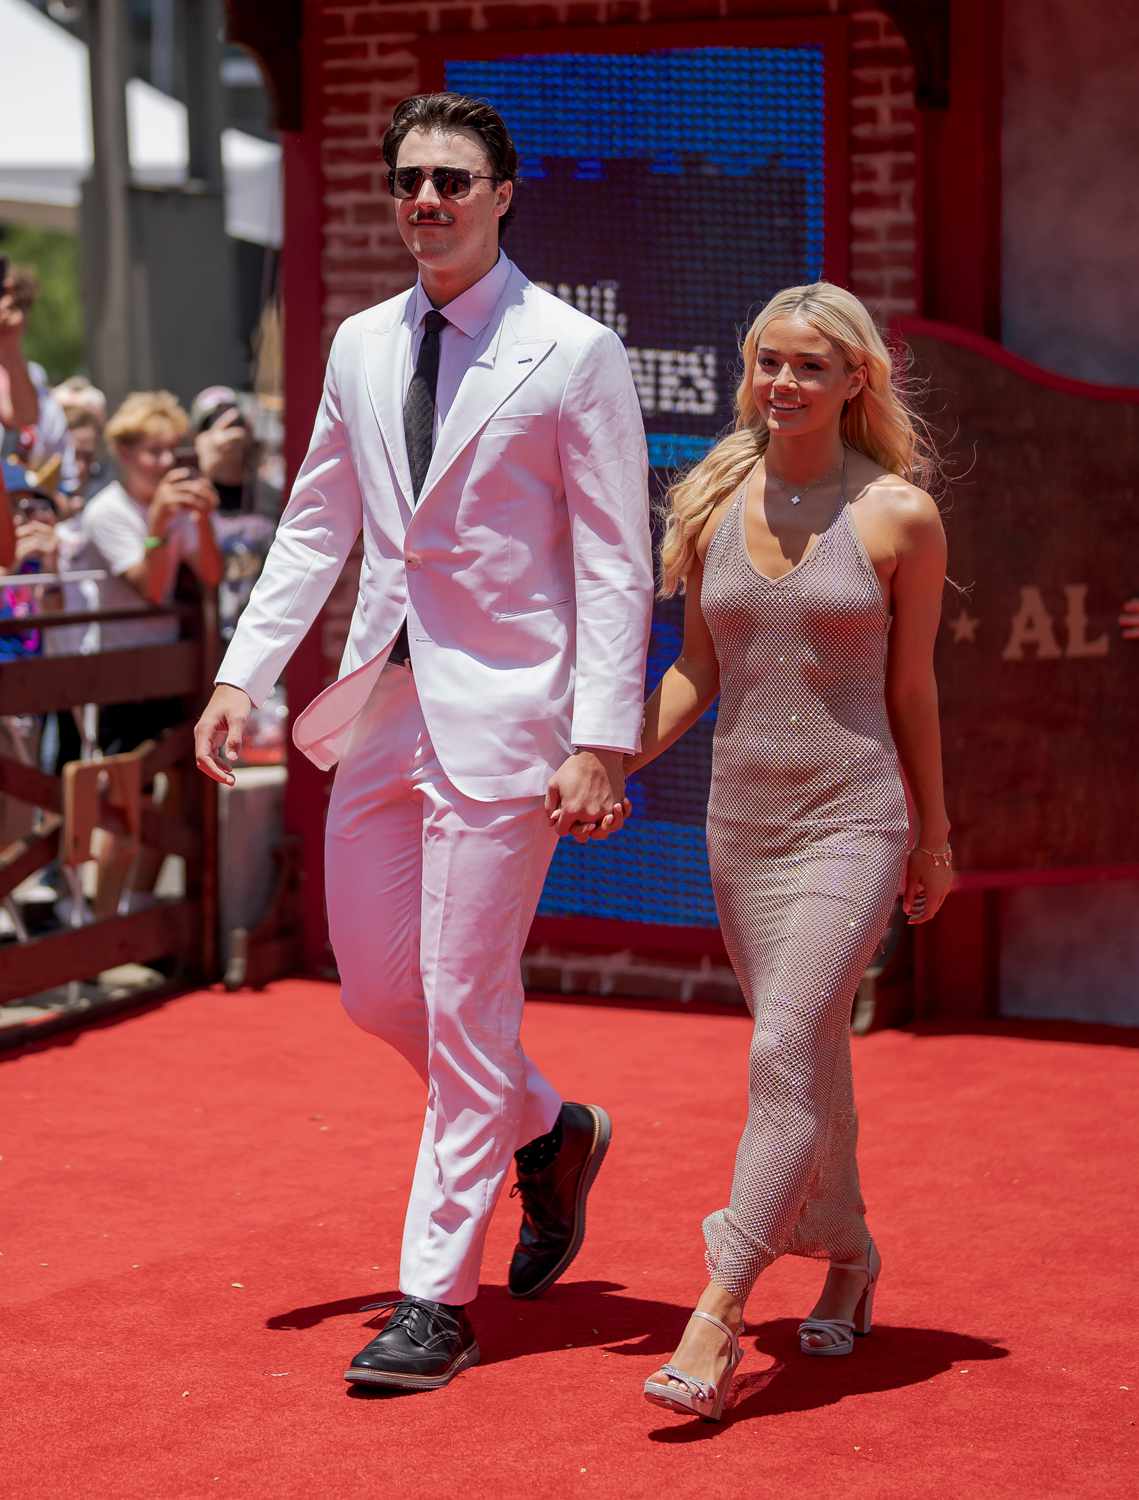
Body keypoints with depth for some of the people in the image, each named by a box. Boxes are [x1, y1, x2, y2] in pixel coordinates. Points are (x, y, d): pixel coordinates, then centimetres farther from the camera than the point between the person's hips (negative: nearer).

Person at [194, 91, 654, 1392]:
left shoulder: (575, 354, -6)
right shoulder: (360, 347, 11)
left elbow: (616, 564, -8)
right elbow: (316, 527, 18)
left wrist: (601, 742, -15)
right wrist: (242, 671, 9)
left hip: (503, 709, -6)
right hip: (383, 700, 6)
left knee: (463, 998, -4)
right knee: (375, 987, 11)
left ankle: (436, 1299, 5)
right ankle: (550, 1132, 36)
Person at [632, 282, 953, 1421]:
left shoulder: (899, 514, -5)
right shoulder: (714, 503, 5)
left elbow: (912, 687, 2)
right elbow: (696, 672, 12)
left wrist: (933, 833, 9)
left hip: (851, 822, -4)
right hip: (740, 822, 4)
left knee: (787, 1050, -15)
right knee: (810, 1060, 14)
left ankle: (719, 1310, -15)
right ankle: (848, 1255, 34)